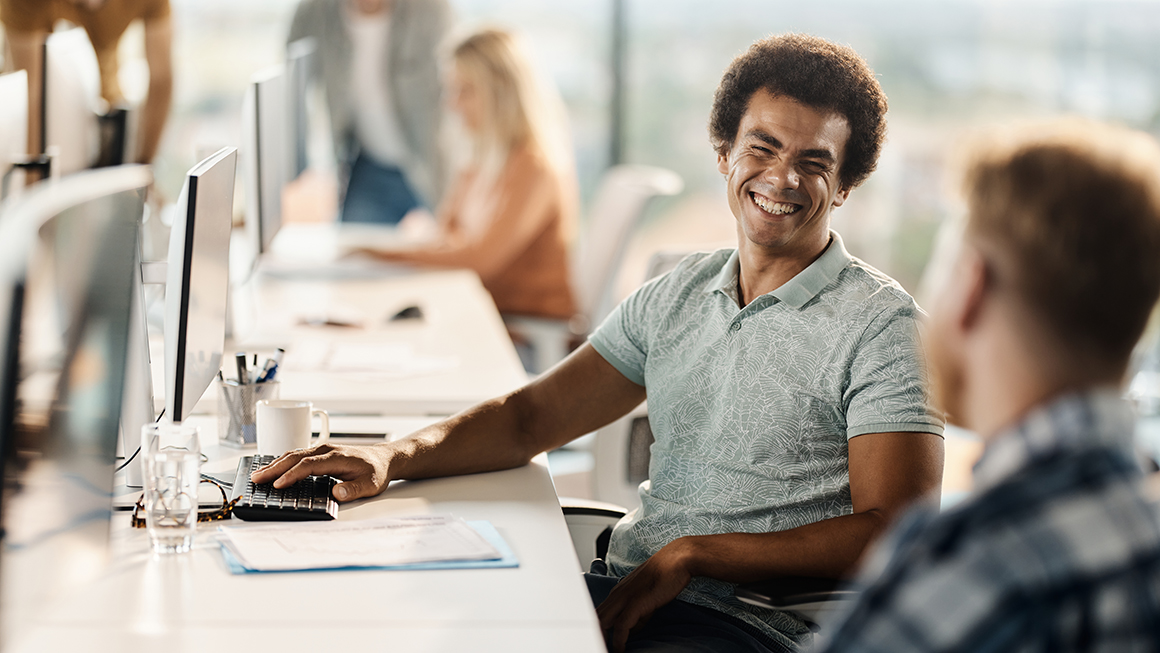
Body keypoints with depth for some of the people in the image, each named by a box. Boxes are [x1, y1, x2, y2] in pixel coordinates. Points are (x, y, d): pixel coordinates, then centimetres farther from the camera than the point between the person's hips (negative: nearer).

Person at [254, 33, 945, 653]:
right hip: (628, 591, 6)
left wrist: (693, 554, -16)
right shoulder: (675, 295, 14)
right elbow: (533, 417, 13)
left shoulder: (884, 326, -4)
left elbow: (893, 534, -11)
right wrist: (393, 457, -6)